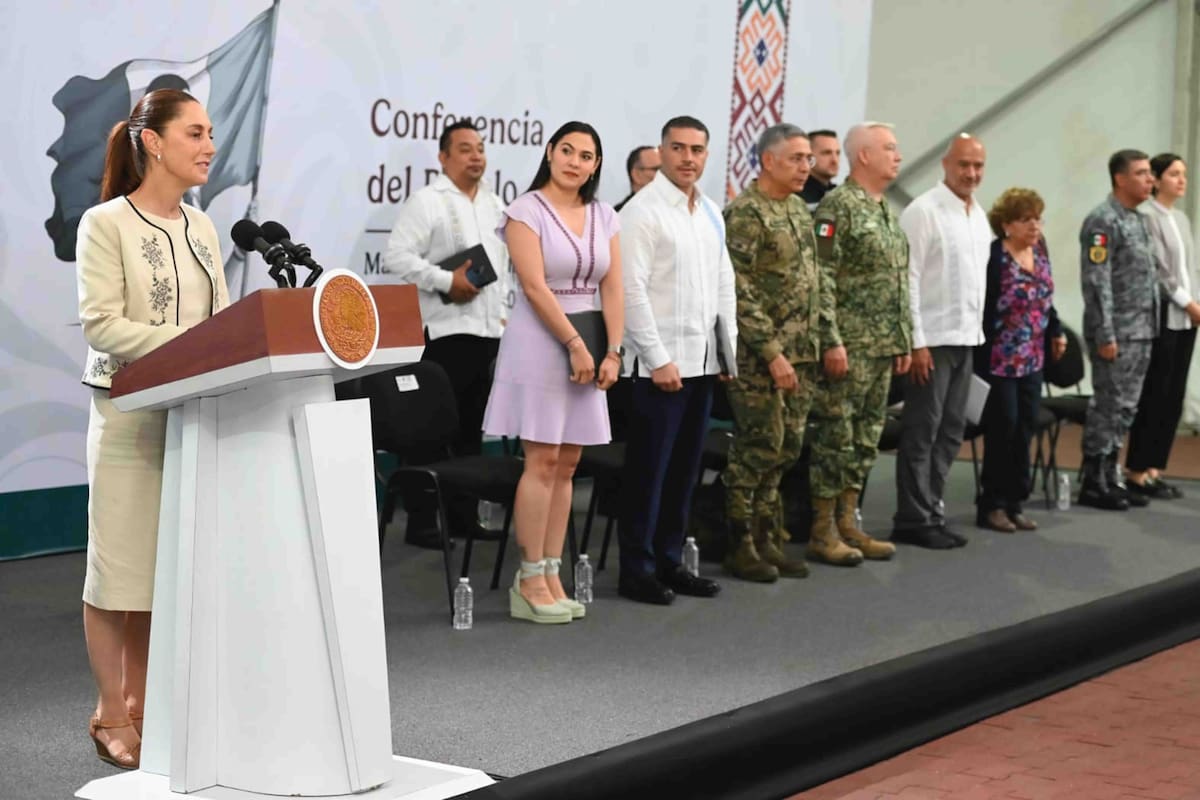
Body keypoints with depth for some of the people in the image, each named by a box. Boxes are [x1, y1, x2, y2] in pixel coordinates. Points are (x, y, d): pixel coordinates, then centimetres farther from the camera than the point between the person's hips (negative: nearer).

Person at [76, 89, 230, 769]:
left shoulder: (201, 227, 12)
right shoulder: (106, 224, -7)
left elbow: (221, 319, 12)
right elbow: (101, 324, -15)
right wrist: (186, 344, -23)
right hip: (130, 412, -6)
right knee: (120, 565, 2)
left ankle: (141, 701, 22)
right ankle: (111, 713, 13)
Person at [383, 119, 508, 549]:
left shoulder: (496, 205, 16)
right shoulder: (426, 201, -6)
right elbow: (397, 256, -15)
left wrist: (503, 311, 14)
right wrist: (447, 281, -18)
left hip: (488, 331, 7)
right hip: (443, 331, -7)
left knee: (472, 429, 12)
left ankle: (465, 515, 20)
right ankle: (422, 523, 0)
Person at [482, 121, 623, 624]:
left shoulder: (603, 216, 11)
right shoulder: (526, 210, -6)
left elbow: (612, 289, 7)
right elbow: (535, 286, -13)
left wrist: (613, 350, -3)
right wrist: (574, 344, -16)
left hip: (588, 345, 6)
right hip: (539, 341, -6)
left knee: (567, 465, 5)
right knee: (542, 461, -8)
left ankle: (550, 575, 9)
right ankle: (529, 580, -2)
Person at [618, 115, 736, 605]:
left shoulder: (711, 214, 14)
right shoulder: (643, 211, -9)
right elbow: (632, 289, -14)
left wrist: (731, 348, 12)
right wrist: (659, 359, -16)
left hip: (703, 360, 7)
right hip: (662, 361, -7)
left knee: (684, 470, 12)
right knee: (648, 471, -1)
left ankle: (669, 562, 21)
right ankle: (637, 570, 8)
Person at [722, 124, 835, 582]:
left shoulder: (799, 211, 14)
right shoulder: (745, 213, -12)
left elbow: (819, 281, 20)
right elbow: (739, 292, -17)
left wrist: (829, 338, 12)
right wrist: (772, 353, -19)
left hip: (801, 355, 8)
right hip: (759, 356, -8)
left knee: (787, 448, 10)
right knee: (758, 449, -4)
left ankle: (767, 540, 18)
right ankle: (740, 547, 6)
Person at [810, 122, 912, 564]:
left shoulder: (887, 214, 17)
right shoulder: (838, 206, -11)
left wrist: (904, 341, 17)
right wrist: (832, 344, -20)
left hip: (884, 349, 9)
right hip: (850, 346, -9)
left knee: (865, 439, 11)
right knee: (835, 437, -4)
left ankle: (847, 524, 18)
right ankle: (823, 531, 3)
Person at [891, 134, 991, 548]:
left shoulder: (980, 215, 13)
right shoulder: (923, 211, -10)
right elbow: (908, 278, -14)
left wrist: (978, 329, 14)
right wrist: (916, 342, -16)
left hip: (966, 338, 8)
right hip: (932, 339, -8)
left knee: (950, 432, 11)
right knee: (922, 432, -2)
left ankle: (931, 509, 18)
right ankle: (915, 518, 5)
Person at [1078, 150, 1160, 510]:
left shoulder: (1139, 220, 16)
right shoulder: (1103, 221, -12)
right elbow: (1096, 282, -17)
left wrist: (1151, 327, 16)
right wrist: (1105, 335, -20)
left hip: (1142, 333, 9)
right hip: (1117, 334, -9)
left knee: (1125, 408, 12)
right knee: (1108, 406, -4)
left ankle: (1111, 476, 19)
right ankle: (1093, 483, 3)